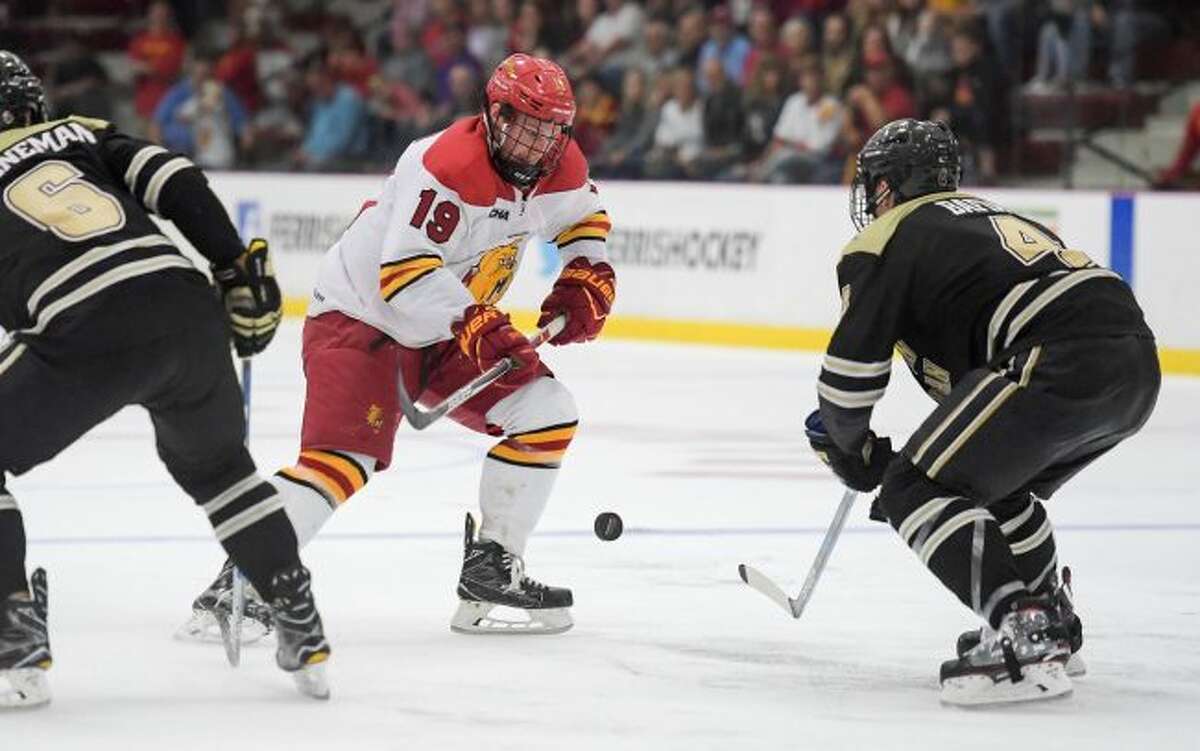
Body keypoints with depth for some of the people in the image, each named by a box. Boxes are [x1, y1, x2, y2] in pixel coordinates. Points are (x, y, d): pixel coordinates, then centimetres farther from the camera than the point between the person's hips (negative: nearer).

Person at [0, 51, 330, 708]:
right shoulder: (86, 137, 26)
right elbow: (179, 186, 11)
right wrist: (239, 275, 13)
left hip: (92, 335, -5)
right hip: (189, 310, 6)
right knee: (218, 467, 31)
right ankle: (305, 637, 31)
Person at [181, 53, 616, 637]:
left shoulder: (557, 167, -4)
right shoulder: (448, 166, -29)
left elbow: (584, 213, 20)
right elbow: (405, 273, -33)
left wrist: (586, 275, 3)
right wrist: (471, 323, -39)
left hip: (452, 326, 8)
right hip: (359, 314, -8)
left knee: (547, 412, -3)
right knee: (344, 455, -24)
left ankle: (491, 569, 5)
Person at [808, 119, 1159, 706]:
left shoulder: (887, 238, 9)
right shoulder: (988, 216, 35)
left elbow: (852, 365, 3)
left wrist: (847, 451, 22)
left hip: (1063, 365, -9)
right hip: (1138, 361, 9)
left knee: (917, 489, -2)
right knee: (992, 481, 30)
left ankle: (1024, 640, -15)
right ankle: (1053, 628, 35)